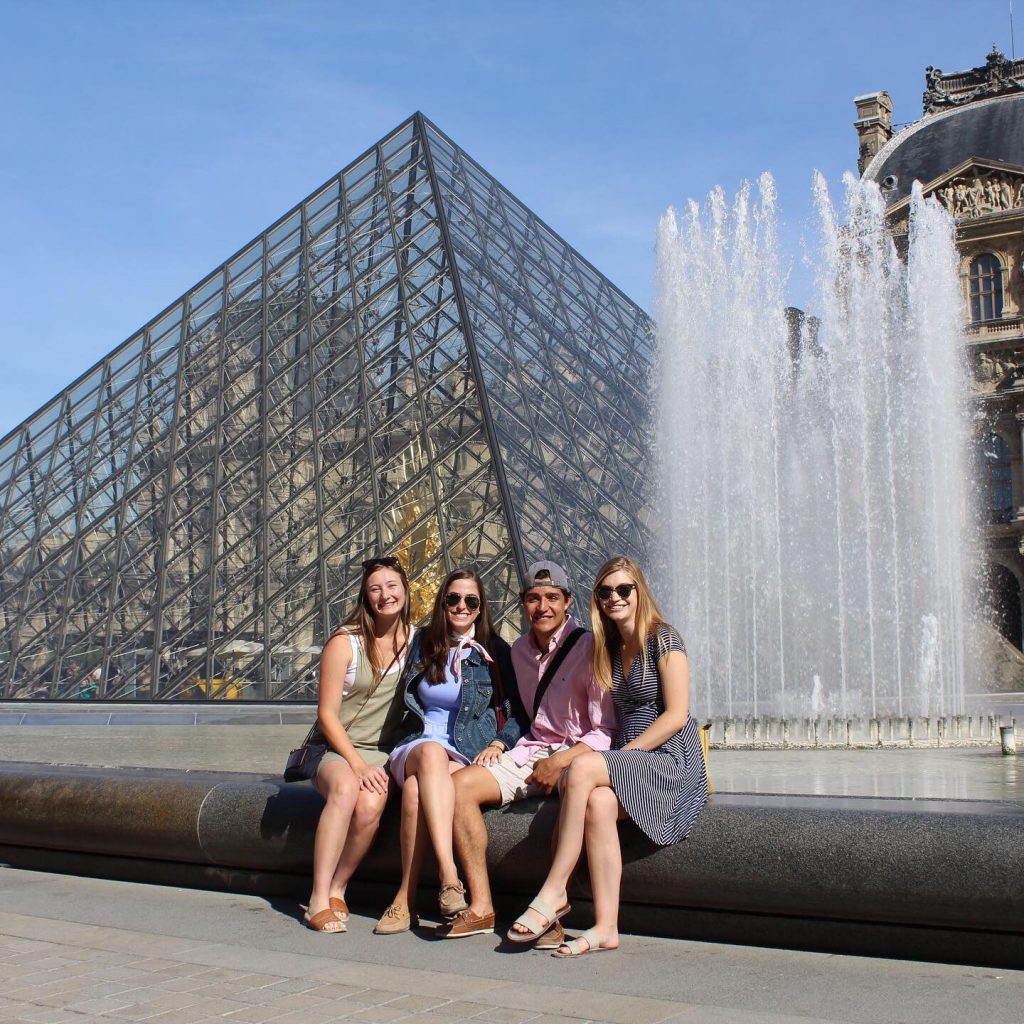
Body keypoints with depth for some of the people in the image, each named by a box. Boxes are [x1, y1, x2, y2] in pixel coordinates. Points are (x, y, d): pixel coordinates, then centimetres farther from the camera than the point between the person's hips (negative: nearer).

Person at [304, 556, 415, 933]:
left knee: (371, 803, -31)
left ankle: (336, 889, -10)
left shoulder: (417, 641, 5)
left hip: (384, 753, 2)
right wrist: (357, 763, -17)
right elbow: (327, 714, -5)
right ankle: (319, 900, -30)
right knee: (346, 788, -35)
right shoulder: (345, 642, -4)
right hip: (337, 749, -2)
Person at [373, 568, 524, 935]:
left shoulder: (495, 652, 7)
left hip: (467, 757, -1)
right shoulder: (423, 644, 15)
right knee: (431, 752, -39)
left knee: (416, 787, -37)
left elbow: (520, 714, 6)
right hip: (416, 747, 2)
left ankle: (406, 899, -35)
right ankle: (449, 877, -50)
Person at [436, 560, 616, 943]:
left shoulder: (587, 649, -9)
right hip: (530, 751, 6)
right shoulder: (520, 650, 13)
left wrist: (561, 761, -21)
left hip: (578, 756, -6)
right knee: (461, 785, -15)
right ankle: (481, 907, -16)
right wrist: (499, 743, 7)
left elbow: (606, 731, -13)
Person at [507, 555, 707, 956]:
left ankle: (554, 893, -26)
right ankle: (605, 927, -32)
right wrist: (617, 759, -1)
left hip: (670, 759, -5)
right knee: (599, 802, -30)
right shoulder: (609, 648, 18)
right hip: (629, 761, 6)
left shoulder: (662, 640, -4)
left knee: (582, 768, -30)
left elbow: (676, 714, -11)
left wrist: (623, 755, -15)